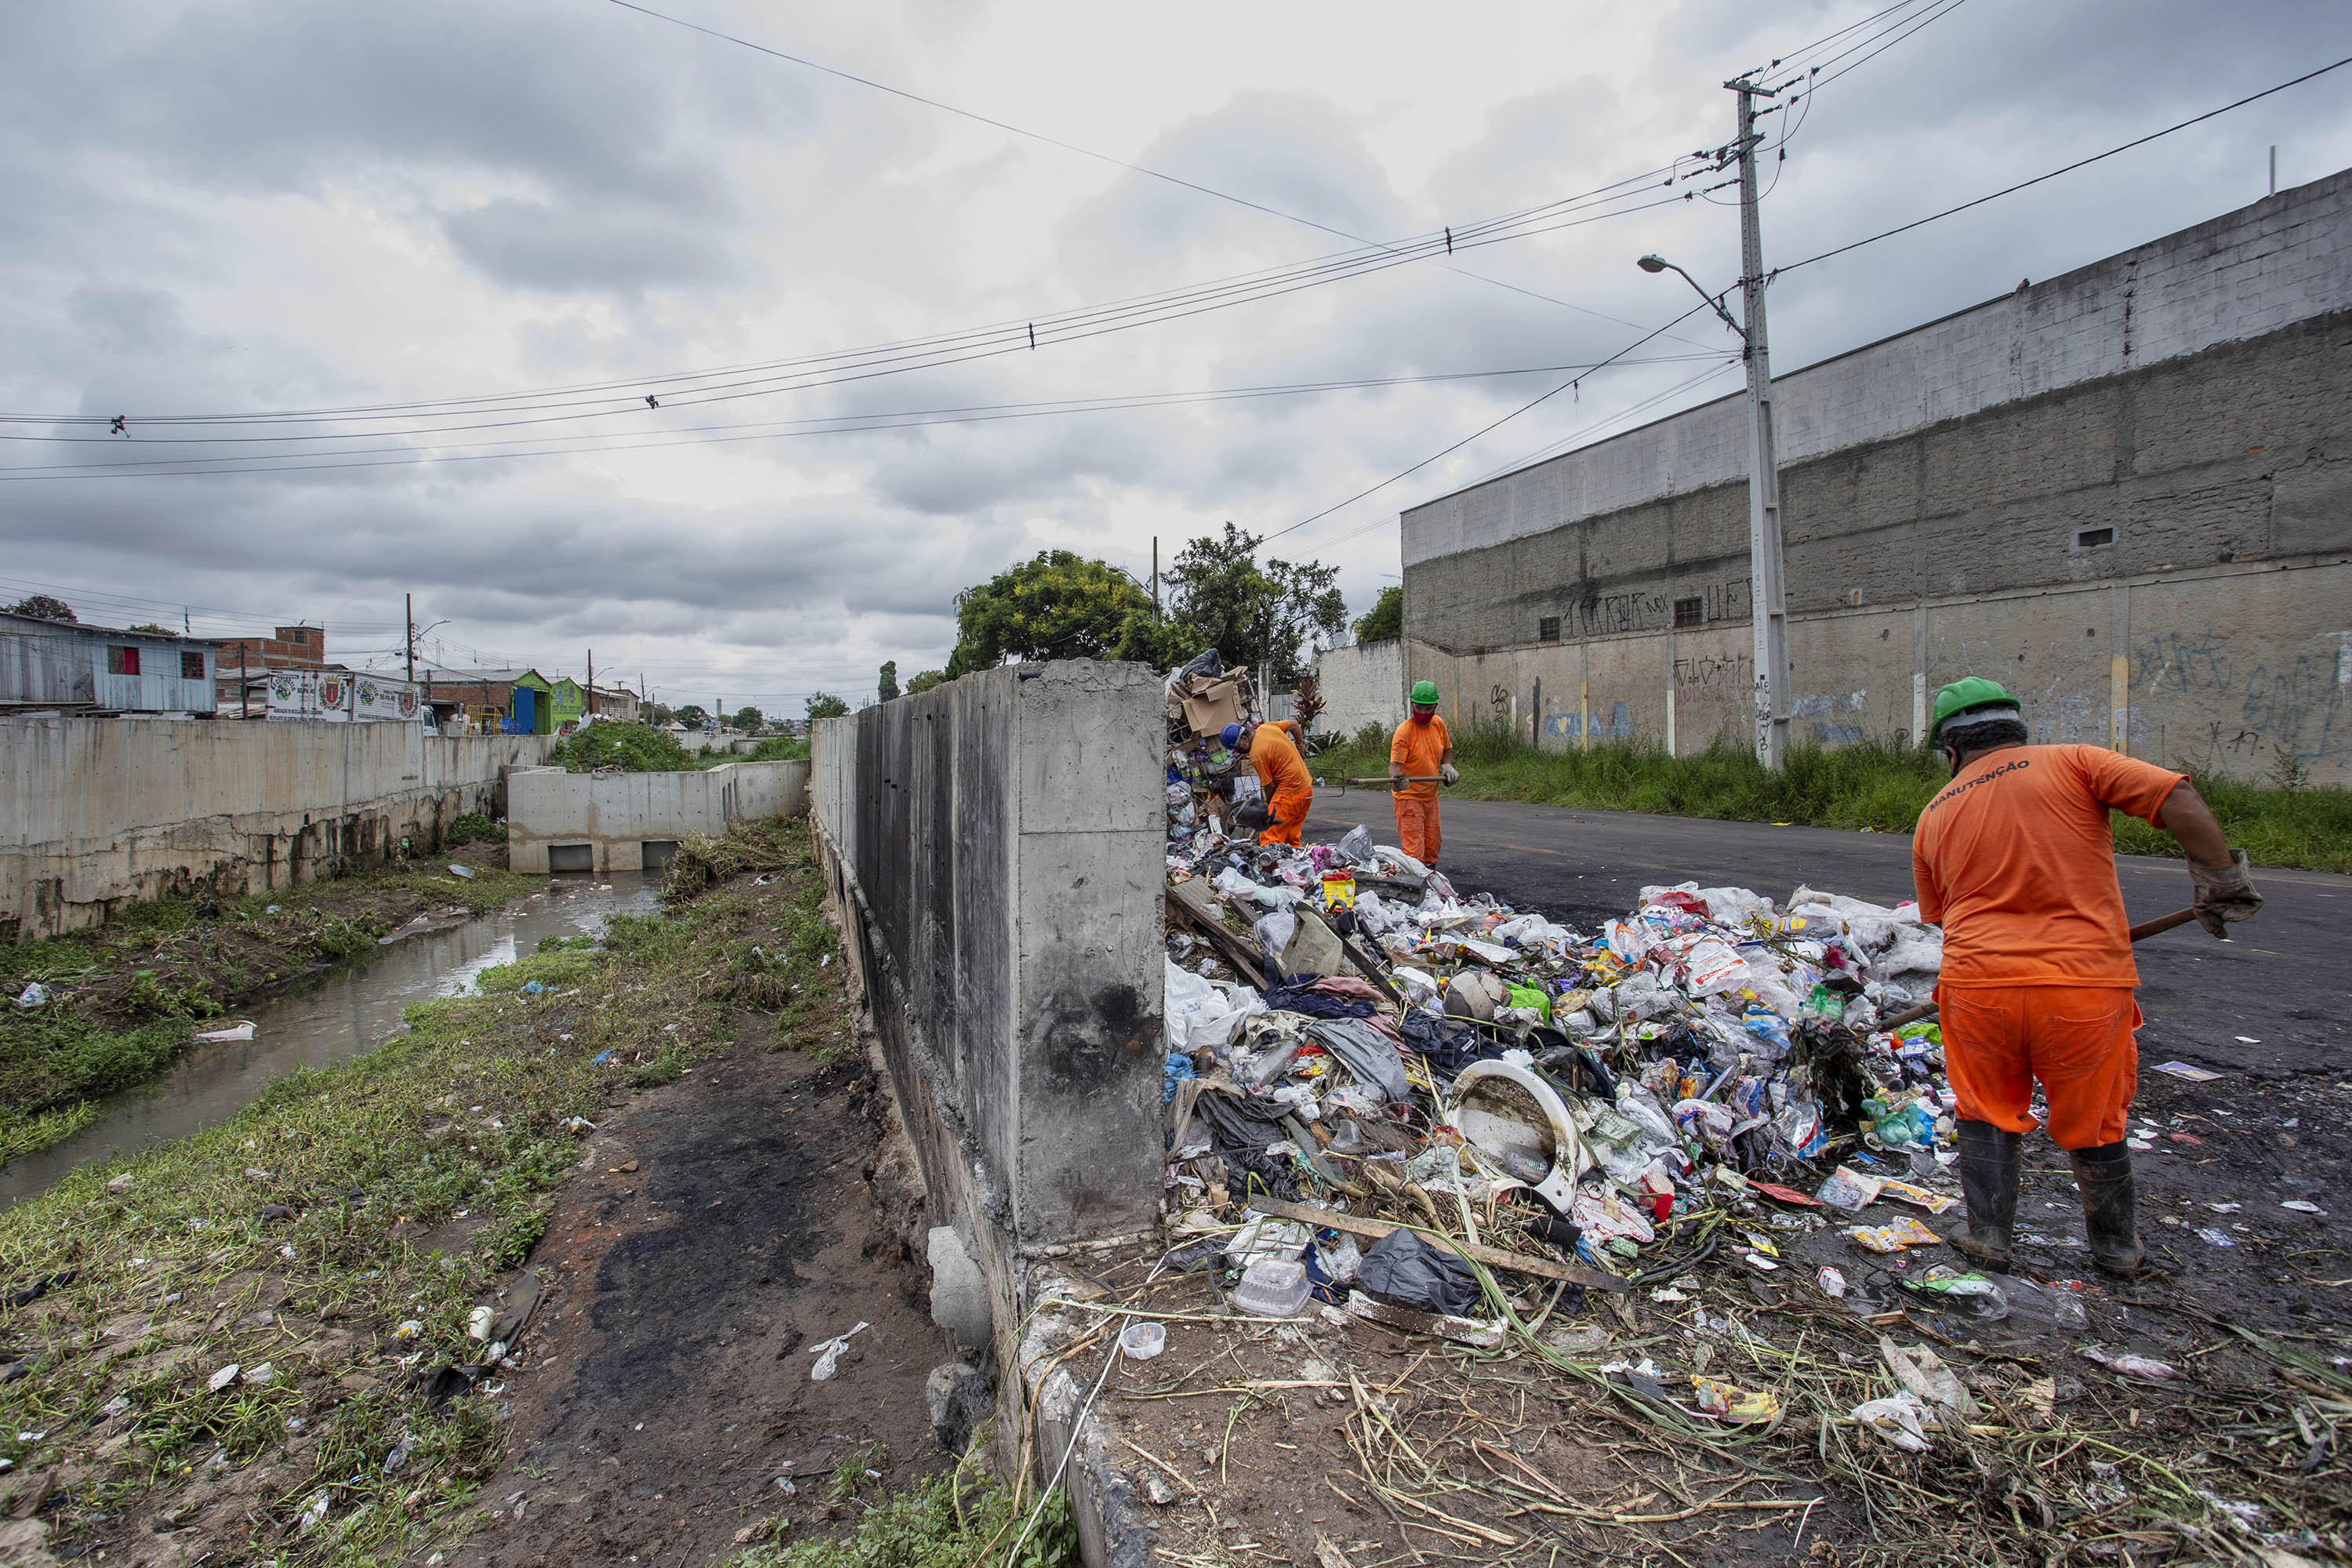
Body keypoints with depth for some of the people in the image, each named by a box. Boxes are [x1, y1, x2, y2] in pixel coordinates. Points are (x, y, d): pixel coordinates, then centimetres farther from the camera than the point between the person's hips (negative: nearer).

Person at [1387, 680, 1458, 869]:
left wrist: (1447, 765, 4)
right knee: (1413, 852, -13)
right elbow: (1395, 763, -26)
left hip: (1431, 796, 7)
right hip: (1409, 798, -7)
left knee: (1432, 847, 17)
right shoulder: (1404, 731, -17)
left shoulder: (1438, 724, 3)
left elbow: (1447, 749, 22)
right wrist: (1397, 778, -46)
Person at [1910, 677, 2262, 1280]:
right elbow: (2178, 799, -12)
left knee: (1988, 1117, 20)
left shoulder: (1935, 815, 9)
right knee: (2094, 1126, 19)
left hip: (1980, 985, 0)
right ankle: (2117, 1250, 37)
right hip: (2086, 985, 0)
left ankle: (1988, 1238, 24)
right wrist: (2221, 878, -1)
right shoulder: (2073, 762, 0)